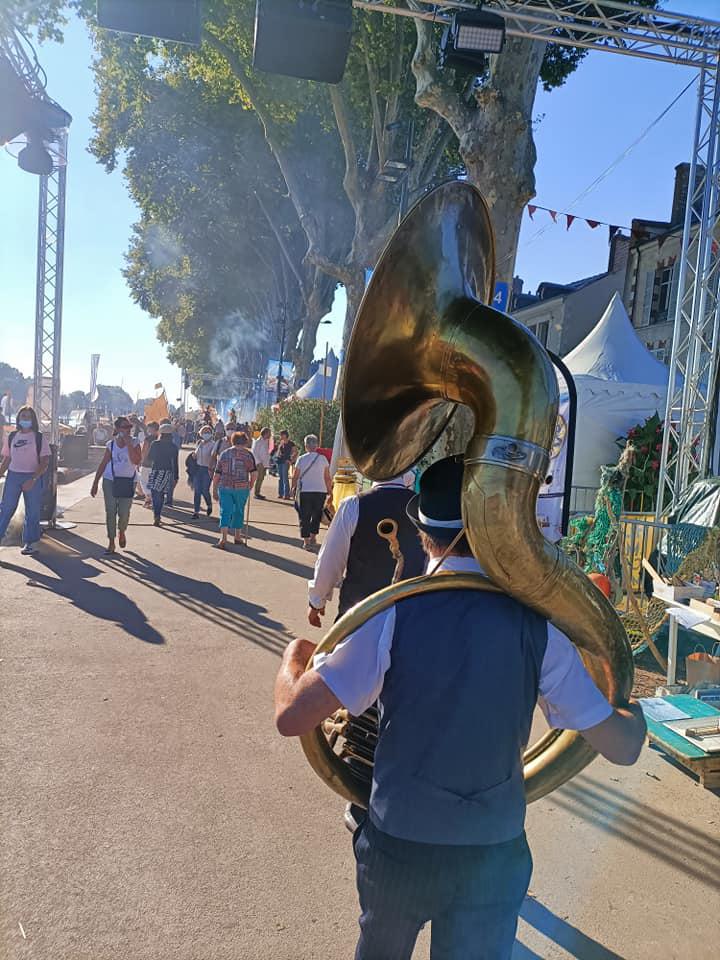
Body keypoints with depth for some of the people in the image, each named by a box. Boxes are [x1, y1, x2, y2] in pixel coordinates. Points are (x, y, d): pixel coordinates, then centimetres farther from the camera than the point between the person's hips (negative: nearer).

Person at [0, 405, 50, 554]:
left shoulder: (39, 438, -2)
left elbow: (45, 462, -7)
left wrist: (33, 479, -17)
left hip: (33, 477, -2)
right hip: (13, 475, 2)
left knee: (32, 511, 4)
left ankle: (30, 542, 14)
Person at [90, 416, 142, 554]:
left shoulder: (135, 444, -2)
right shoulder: (111, 444, 3)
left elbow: (136, 461, -19)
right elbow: (103, 464, 8)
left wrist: (128, 443, -21)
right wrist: (95, 483, 6)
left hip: (128, 482, -1)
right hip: (110, 480, 1)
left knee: (124, 513, -2)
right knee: (110, 512, 1)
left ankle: (121, 532, 32)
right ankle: (111, 543, 11)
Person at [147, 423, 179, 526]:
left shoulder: (155, 443, -4)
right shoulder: (173, 446, -2)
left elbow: (149, 457, 6)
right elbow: (175, 463, -1)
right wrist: (176, 477, 3)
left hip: (155, 471, -2)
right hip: (168, 473, 2)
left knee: (155, 495, 0)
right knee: (161, 494, 15)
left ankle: (156, 515, -14)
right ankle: (157, 515, 20)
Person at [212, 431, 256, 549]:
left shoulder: (224, 454, 7)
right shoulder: (247, 454, 0)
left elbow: (217, 474, 6)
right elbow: (253, 473, -6)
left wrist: (214, 490, 13)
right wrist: (250, 485, 11)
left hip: (224, 487, 1)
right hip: (242, 488, -1)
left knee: (225, 511, 2)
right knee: (239, 511, 15)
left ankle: (223, 537, -13)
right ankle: (237, 536, 26)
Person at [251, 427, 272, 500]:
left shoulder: (266, 441, 15)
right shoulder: (257, 441, -9)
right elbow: (254, 452, -11)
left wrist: (268, 463, 13)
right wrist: (259, 462, -16)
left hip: (265, 464, 8)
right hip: (260, 464, -8)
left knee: (261, 478, 9)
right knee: (259, 478, -8)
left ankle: (258, 493, 15)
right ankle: (256, 494, -5)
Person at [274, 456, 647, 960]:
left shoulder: (393, 612, -19)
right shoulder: (537, 621, -14)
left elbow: (293, 716, -20)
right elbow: (622, 746, -9)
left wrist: (293, 658, 1)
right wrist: (633, 710, 15)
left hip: (399, 846, 0)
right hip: (497, 853, 1)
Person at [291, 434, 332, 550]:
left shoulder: (301, 459, -4)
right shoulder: (323, 459, -2)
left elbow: (295, 477, 1)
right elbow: (327, 478, 1)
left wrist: (292, 488, 17)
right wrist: (329, 490, 13)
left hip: (304, 491, -1)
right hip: (320, 491, 1)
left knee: (304, 517, 5)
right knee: (316, 515, 18)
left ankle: (306, 541, 1)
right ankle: (313, 538, 23)